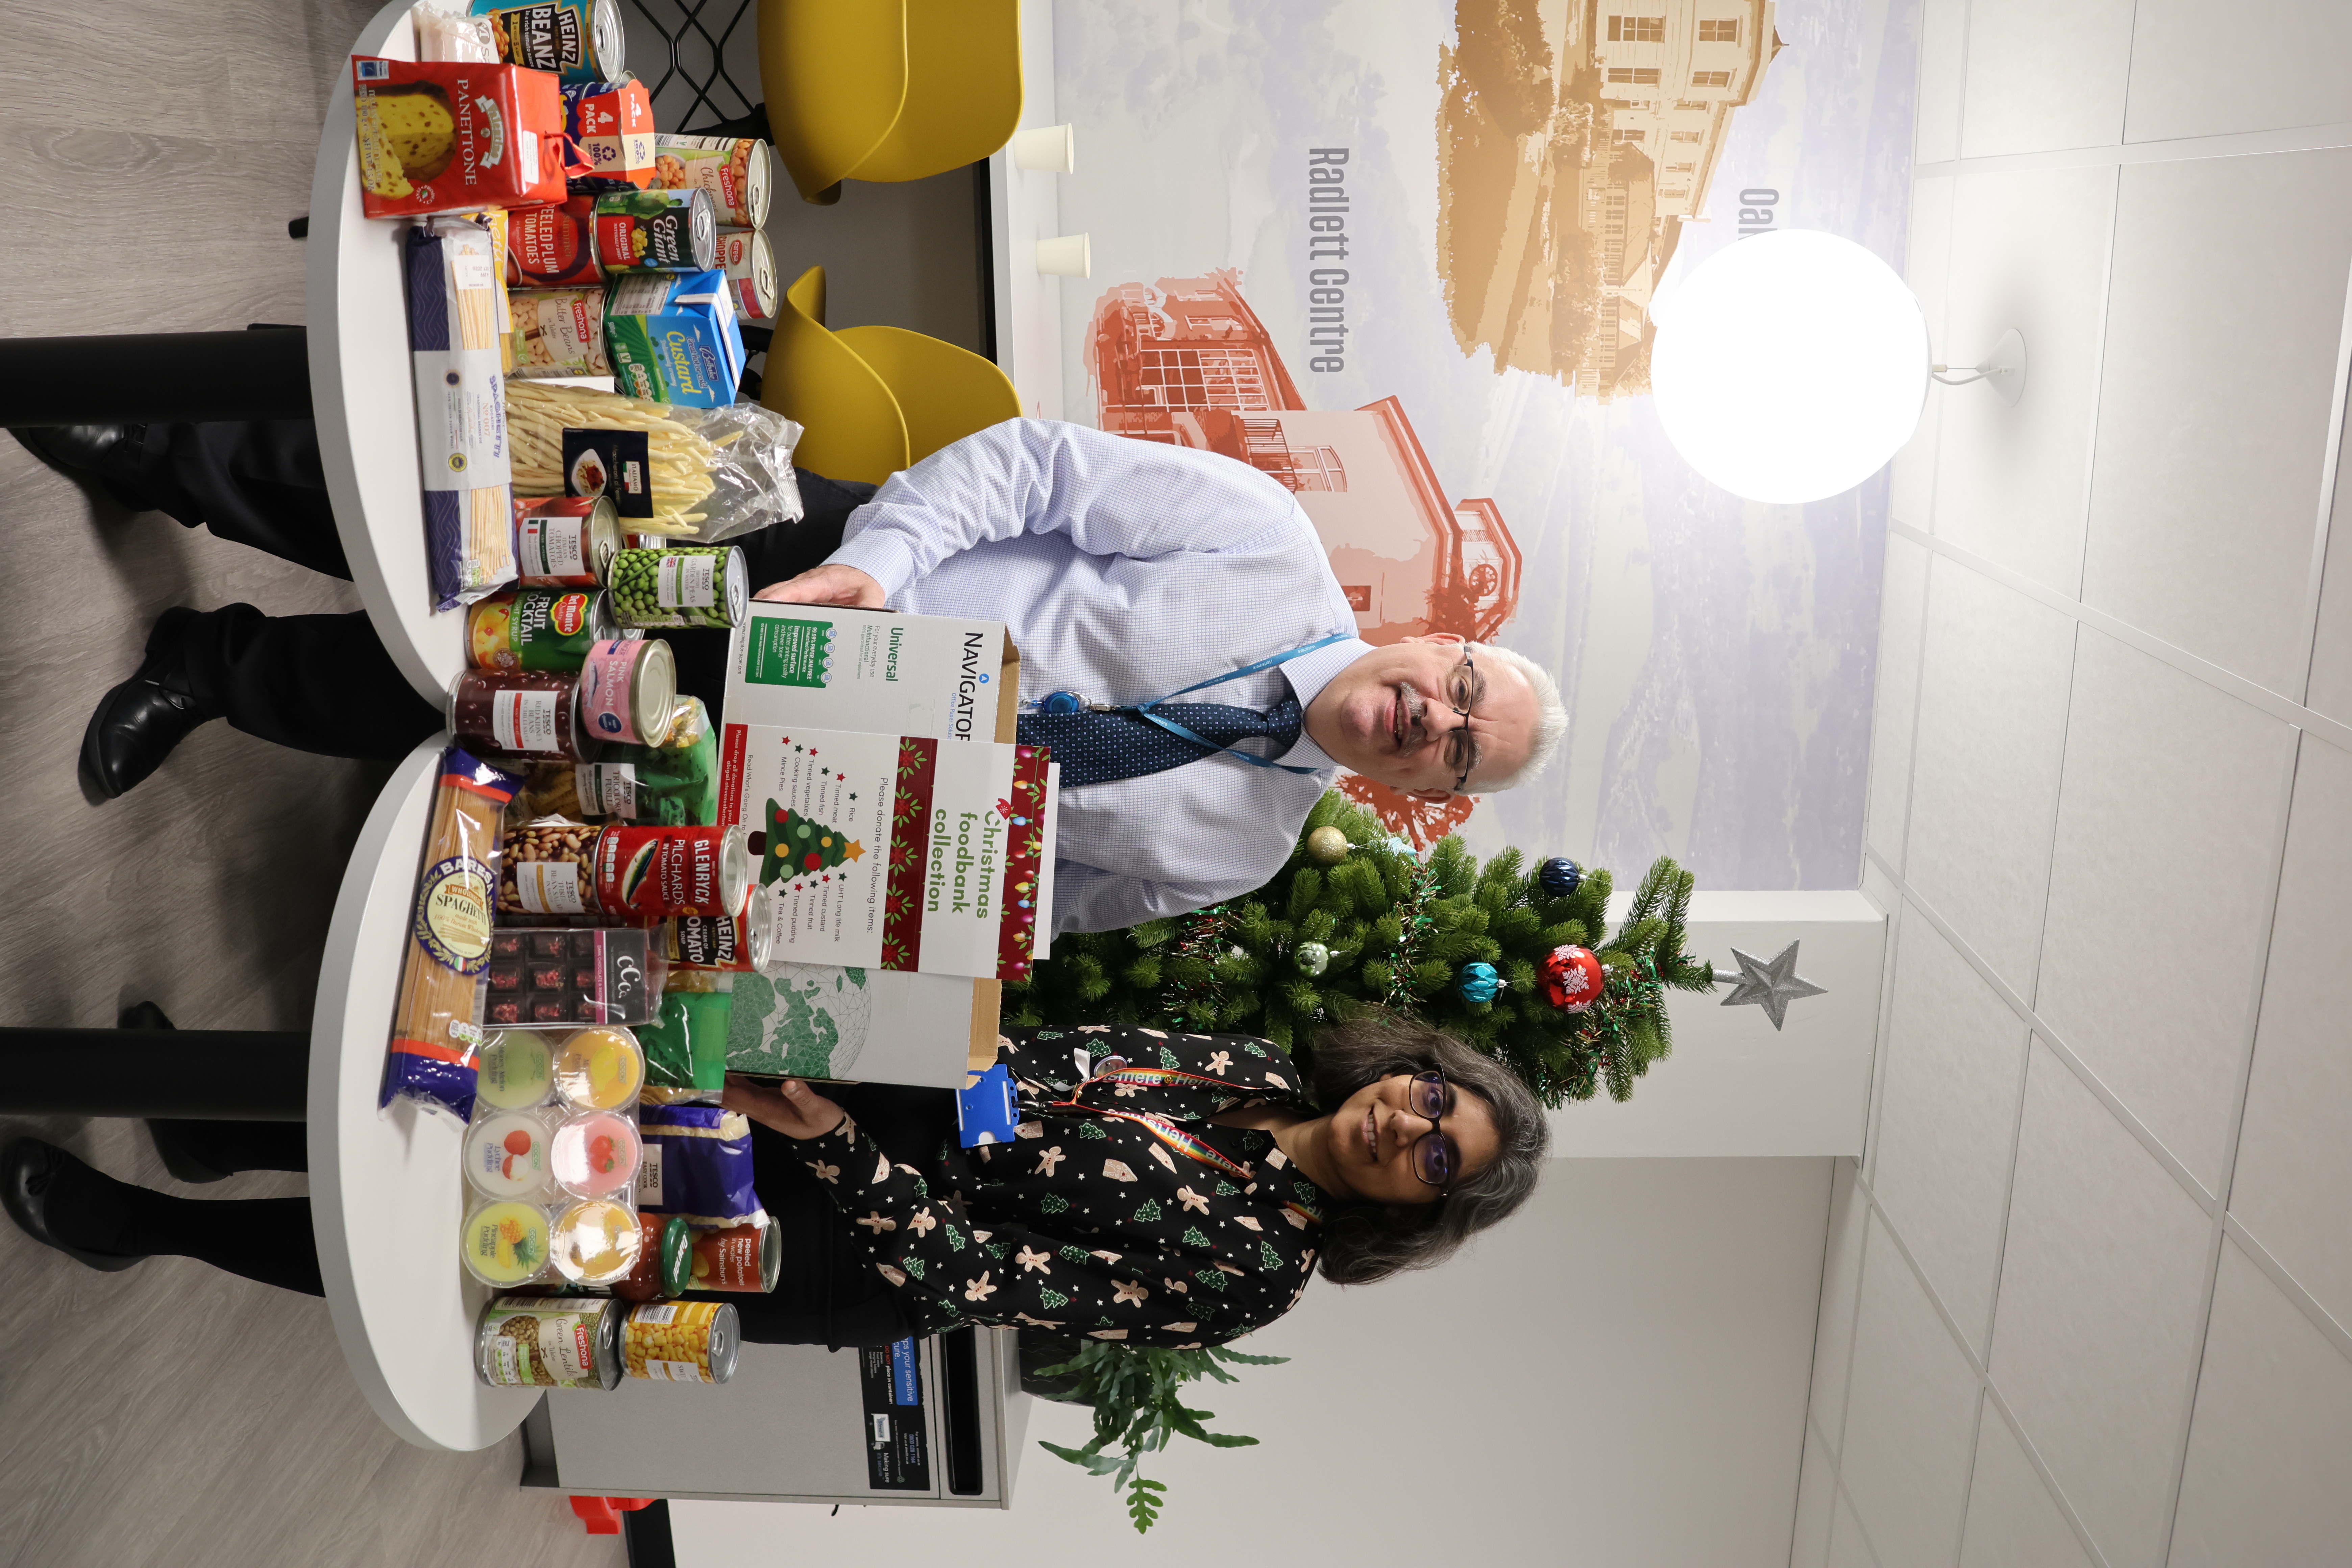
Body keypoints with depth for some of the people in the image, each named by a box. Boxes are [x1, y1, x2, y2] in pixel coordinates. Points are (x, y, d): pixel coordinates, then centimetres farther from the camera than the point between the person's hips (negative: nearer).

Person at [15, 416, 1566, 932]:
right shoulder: (1274, 548, -9)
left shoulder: (1233, 849, -4)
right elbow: (1035, 463, -12)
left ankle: (221, 669, 21)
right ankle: (179, 462, 15)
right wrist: (865, 563, -23)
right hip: (835, 563, 0)